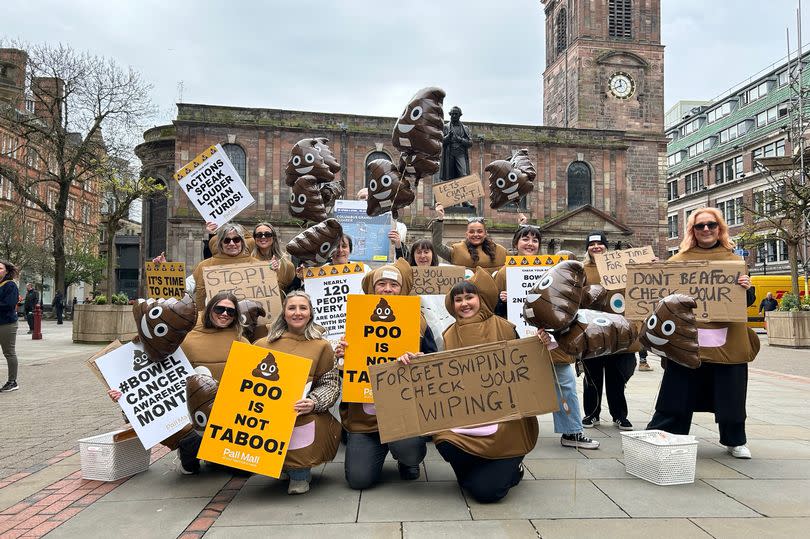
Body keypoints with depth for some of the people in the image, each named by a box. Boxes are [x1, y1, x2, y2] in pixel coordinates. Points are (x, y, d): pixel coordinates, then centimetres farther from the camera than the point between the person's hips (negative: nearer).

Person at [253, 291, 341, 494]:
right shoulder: (264, 344, 14)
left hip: (302, 416, -2)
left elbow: (330, 384, 4)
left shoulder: (321, 346, 8)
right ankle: (289, 467, 9)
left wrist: (313, 402, -15)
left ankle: (299, 474, 2)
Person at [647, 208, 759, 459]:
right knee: (678, 393, 2)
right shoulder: (679, 260, 7)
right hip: (686, 339, -1)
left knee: (730, 394, 9)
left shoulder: (734, 261, 10)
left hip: (727, 341, 1)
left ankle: (735, 441, 27)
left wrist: (747, 288, -12)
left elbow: (748, 301, 9)